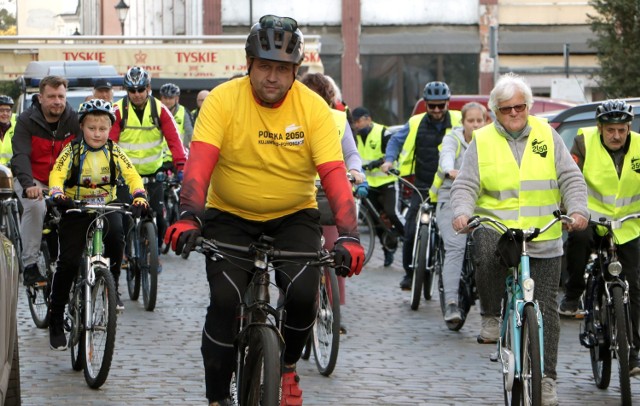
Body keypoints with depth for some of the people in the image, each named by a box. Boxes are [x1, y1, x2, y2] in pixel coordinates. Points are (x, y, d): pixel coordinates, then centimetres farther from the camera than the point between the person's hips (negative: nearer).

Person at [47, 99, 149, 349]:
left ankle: (112, 286, -9)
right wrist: (58, 194, -42)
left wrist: (139, 197, -30)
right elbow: (57, 174, -20)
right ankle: (56, 321, 4)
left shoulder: (113, 151, -2)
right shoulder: (72, 151, -7)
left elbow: (132, 175, -10)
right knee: (68, 262, -9)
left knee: (116, 235, -32)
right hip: (76, 209, -1)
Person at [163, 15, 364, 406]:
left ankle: (288, 365, 10)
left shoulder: (314, 108, -14)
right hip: (230, 216, 0)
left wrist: (348, 235, -36)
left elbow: (335, 175, -22)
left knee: (303, 292, -22)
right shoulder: (223, 100, -15)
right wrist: (190, 217, -42)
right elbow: (200, 162, -26)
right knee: (226, 301, -18)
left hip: (294, 216, 0)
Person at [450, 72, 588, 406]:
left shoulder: (546, 135, 7)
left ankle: (546, 378, 11)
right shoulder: (482, 141, 4)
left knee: (545, 309, 1)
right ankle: (491, 316, -14)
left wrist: (577, 210, -15)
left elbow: (571, 179, 3)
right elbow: (465, 186, 0)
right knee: (487, 254, -37)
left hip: (544, 239, 2)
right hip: (496, 228, -1)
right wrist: (462, 212, -21)